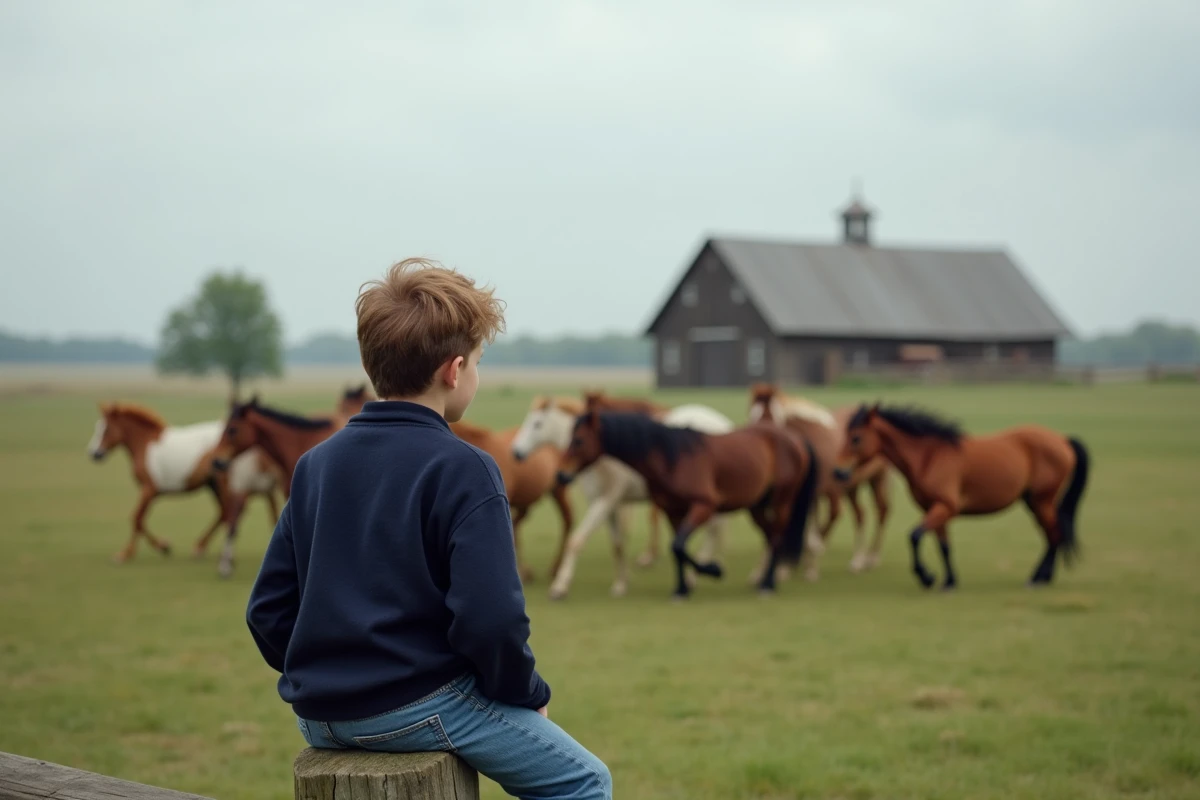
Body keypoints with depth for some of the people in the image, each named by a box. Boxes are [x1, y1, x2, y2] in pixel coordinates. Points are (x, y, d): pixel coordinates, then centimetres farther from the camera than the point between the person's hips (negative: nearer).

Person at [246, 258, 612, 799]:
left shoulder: (316, 464, 7)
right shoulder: (462, 470, -13)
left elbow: (268, 607, 7)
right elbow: (492, 617, -21)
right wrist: (526, 694, -3)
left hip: (318, 718, 8)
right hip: (419, 705, -7)